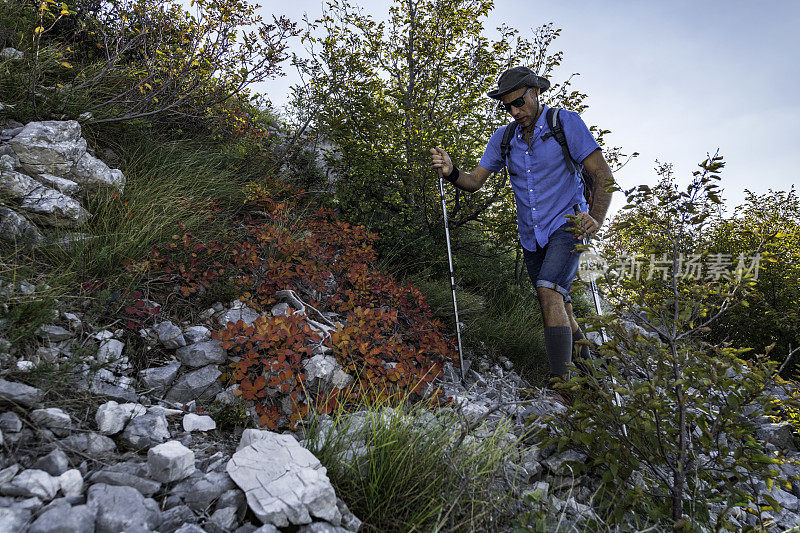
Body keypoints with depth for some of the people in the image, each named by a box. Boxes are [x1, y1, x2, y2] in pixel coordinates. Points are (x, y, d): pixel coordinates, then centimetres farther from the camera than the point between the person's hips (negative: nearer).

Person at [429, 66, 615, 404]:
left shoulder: (565, 123, -7)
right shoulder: (503, 138, 6)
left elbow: (604, 176, -11)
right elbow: (475, 181, 3)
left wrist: (596, 220, -27)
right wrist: (451, 172, -20)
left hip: (567, 227, -5)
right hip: (532, 238, 5)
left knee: (549, 291, -27)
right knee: (558, 306, 13)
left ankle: (559, 385, -27)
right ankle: (586, 366, 35)